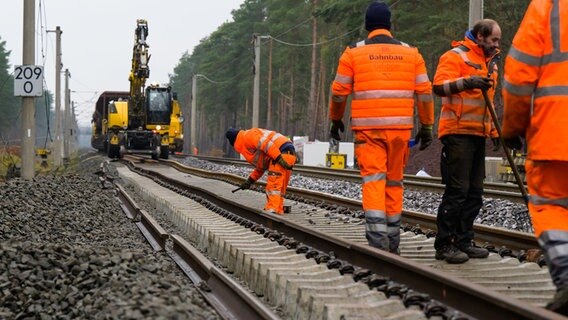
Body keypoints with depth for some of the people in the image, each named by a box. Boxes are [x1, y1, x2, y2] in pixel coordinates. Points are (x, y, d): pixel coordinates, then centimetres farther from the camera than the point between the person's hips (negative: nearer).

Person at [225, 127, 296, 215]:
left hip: (282, 154, -10)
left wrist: (279, 158, -24)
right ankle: (278, 210, 20)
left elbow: (266, 144, -18)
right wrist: (249, 181, 26)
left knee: (274, 184, -14)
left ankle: (272, 209, -20)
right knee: (279, 186, 16)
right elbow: (261, 166, 31)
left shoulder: (248, 135, -2)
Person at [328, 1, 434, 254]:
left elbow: (339, 91, 7)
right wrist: (426, 127, 13)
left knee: (373, 181, -5)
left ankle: (378, 242, -19)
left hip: (368, 128, -2)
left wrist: (336, 120, 22)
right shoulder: (411, 53, 9)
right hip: (400, 128, 2)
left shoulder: (354, 52, 3)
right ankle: (392, 244, 17)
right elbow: (424, 92, 6)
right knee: (394, 183, 11)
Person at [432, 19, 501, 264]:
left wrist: (494, 131, 24)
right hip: (458, 133, -8)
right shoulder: (456, 56, -5)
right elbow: (439, 86, -19)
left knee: (474, 192, 8)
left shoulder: (490, 64, 22)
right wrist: (465, 82, -35)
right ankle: (444, 245, -4)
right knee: (456, 190, -9)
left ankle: (463, 241, 15)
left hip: (478, 135, 9)